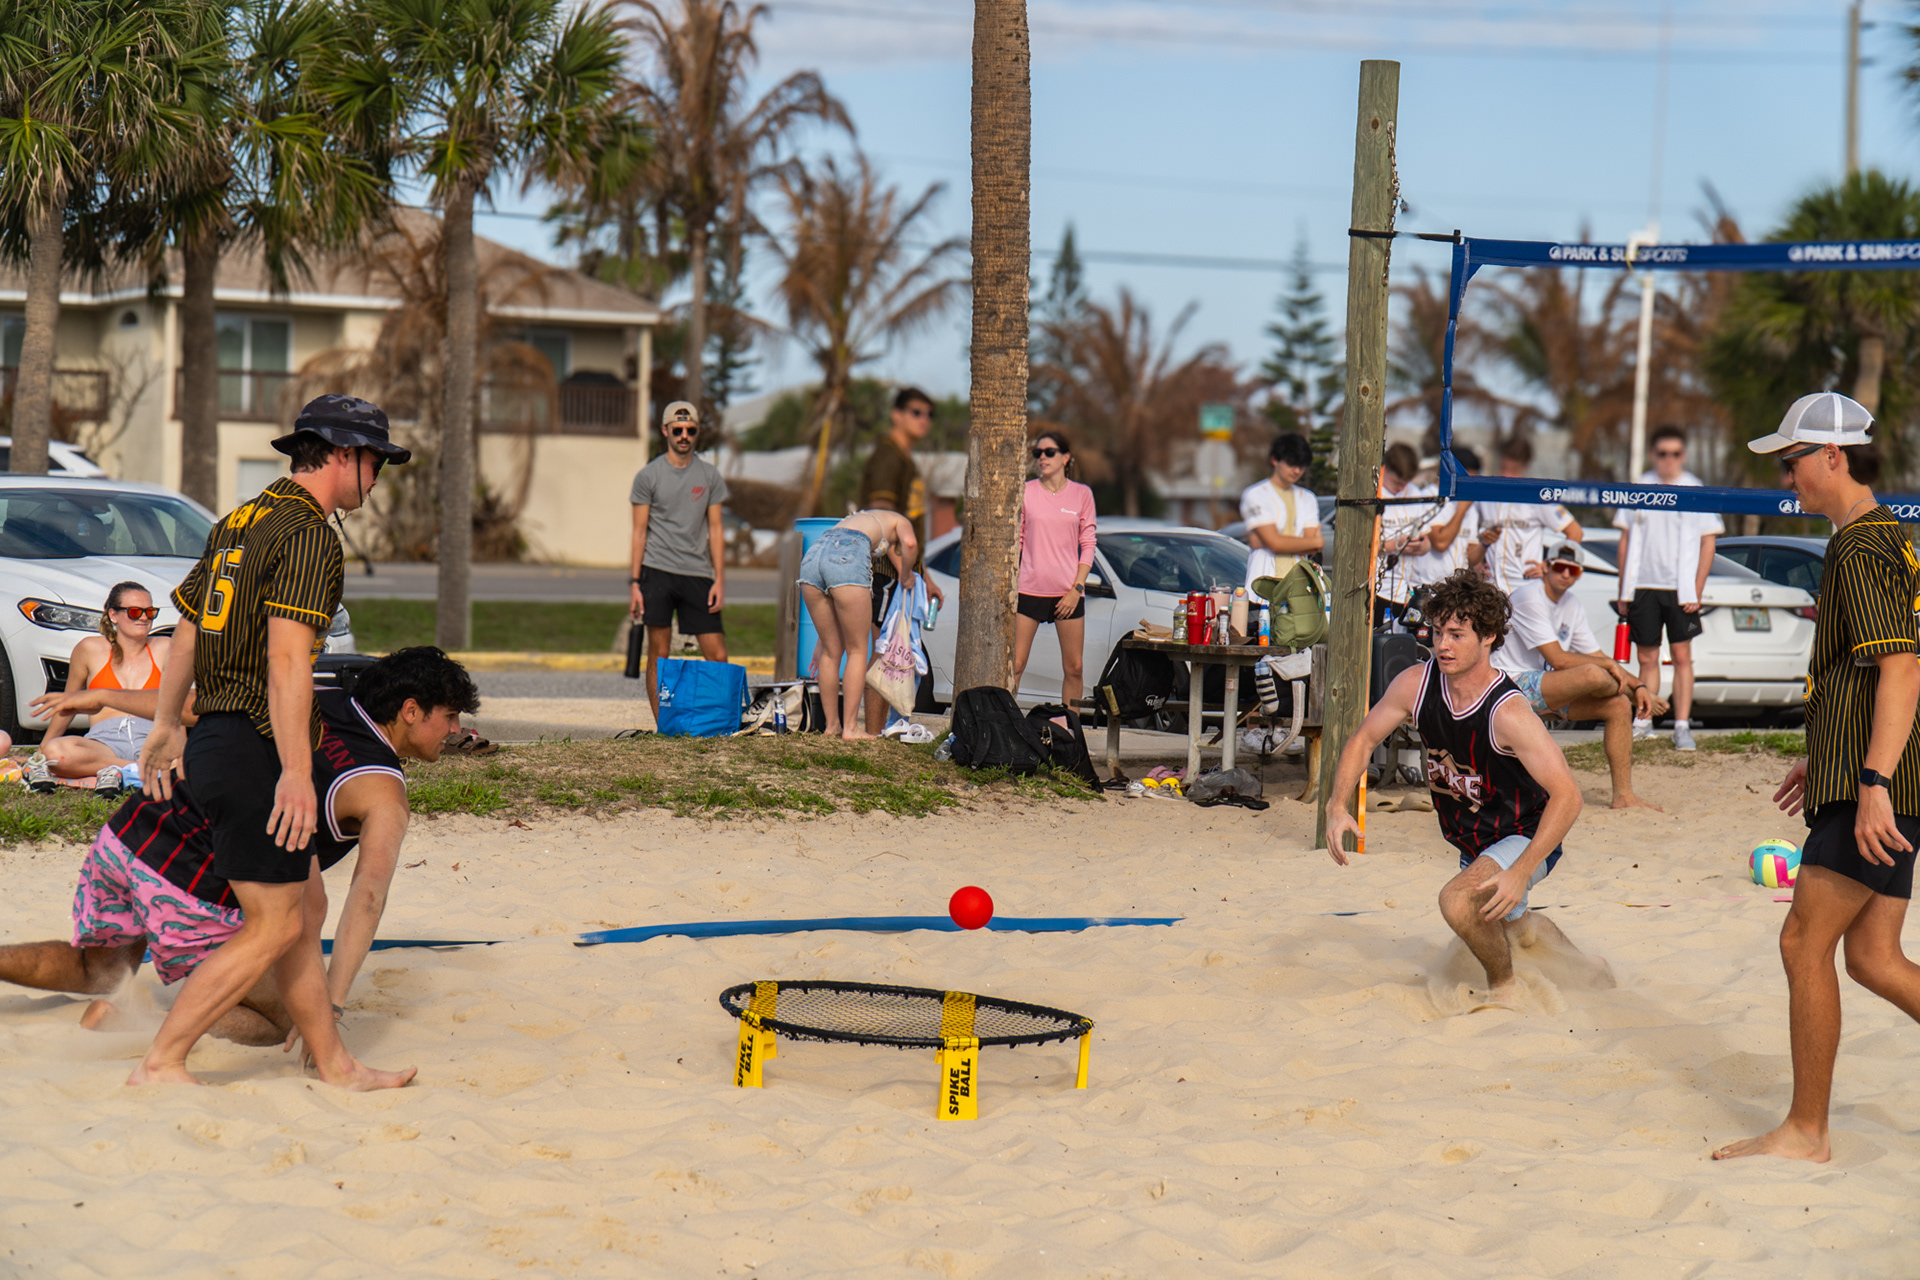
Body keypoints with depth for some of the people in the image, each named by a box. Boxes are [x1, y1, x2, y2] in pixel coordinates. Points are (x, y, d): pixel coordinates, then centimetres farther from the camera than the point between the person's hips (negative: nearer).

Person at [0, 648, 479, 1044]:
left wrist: (104, 696, 31)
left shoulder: (317, 705, 14)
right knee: (276, 1024, 7)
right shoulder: (384, 794, -6)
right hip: (189, 892, -7)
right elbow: (368, 893, -20)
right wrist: (329, 1008, -28)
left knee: (99, 969, 33)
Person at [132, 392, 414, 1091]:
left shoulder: (240, 522, 15)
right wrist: (296, 772, -24)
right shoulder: (308, 535, -14)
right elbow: (286, 659, -22)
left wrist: (166, 726, 30)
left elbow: (186, 629, 22)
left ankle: (335, 1066, 21)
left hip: (213, 738, 10)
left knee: (298, 910, 15)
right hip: (255, 747, -10)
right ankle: (160, 1064, -2)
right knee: (271, 927, -3)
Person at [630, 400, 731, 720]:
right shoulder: (648, 476, 5)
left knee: (717, 656, -3)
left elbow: (715, 530, 11)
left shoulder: (710, 475, 11)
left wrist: (719, 579, 3)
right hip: (657, 571, -2)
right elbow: (639, 532, 4)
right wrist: (635, 584, -2)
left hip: (697, 574, 2)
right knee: (658, 655, -3)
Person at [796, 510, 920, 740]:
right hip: (846, 557, -6)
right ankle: (850, 728, 3)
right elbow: (910, 543, -1)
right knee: (857, 651, 6)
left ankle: (832, 725, 22)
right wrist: (906, 577, 18)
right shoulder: (900, 522, 28)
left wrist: (821, 644, 41)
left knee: (831, 651, 17)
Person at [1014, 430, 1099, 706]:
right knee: (1014, 665, -5)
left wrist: (1077, 588, -5)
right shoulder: (1025, 492, 4)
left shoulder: (1081, 494, 5)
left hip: (1067, 592, 1)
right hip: (1029, 589, -1)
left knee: (1074, 669, 2)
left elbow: (1088, 546, 5)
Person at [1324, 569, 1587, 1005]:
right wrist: (1338, 805, -17)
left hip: (1524, 837, -8)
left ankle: (1505, 988, -6)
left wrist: (1521, 872, -43)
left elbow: (1567, 796, -36)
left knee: (1458, 901, -33)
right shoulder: (1416, 684, -15)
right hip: (1473, 845, 8)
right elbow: (1362, 740, 0)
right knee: (1504, 929, 31)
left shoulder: (1508, 713, -33)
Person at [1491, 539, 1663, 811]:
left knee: (1619, 706, -8)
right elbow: (1558, 659, -20)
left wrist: (1638, 686, -3)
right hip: (1515, 684, -9)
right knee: (1594, 675, -31)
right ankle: (1635, 697, 2)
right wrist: (1609, 665, -11)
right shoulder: (1529, 597, -16)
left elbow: (1597, 657, 12)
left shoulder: (1572, 604, 11)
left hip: (1549, 691, 9)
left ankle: (1623, 795, -6)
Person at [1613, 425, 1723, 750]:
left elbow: (1707, 542, 3)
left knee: (1682, 655, -4)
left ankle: (1682, 727, -3)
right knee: (1647, 658, 7)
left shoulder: (1695, 490, 3)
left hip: (1680, 589, -2)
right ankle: (1643, 721, 15)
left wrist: (1696, 590, -5)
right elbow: (1627, 539, 13)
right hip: (1643, 586, 2)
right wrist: (1623, 590, 8)